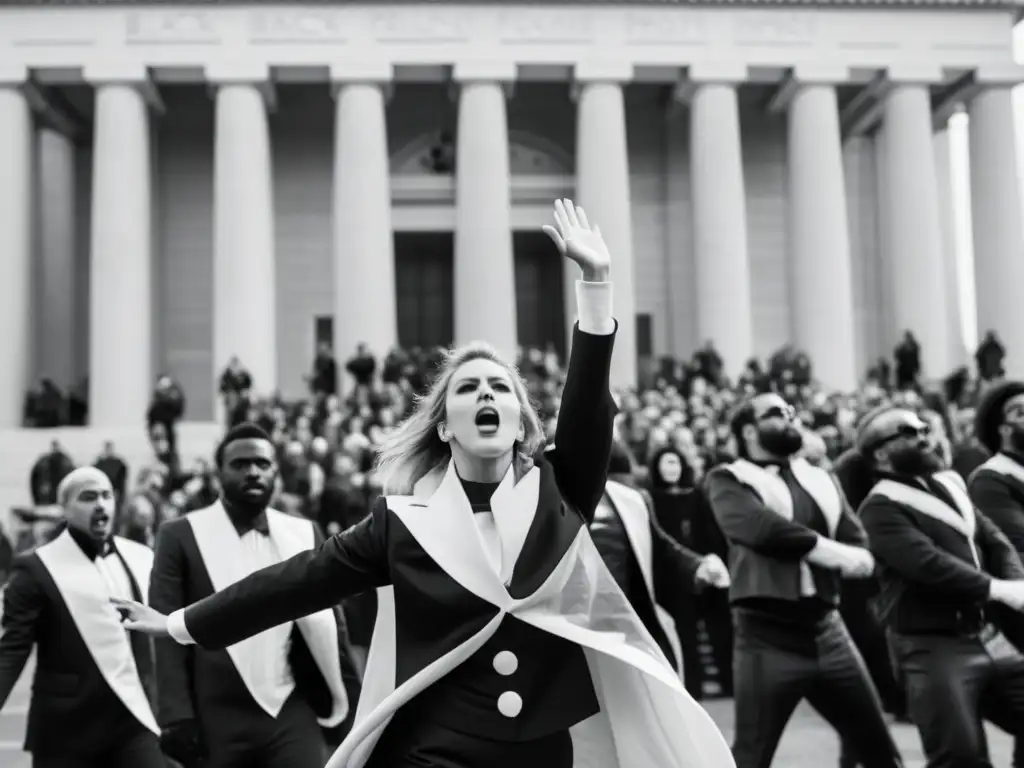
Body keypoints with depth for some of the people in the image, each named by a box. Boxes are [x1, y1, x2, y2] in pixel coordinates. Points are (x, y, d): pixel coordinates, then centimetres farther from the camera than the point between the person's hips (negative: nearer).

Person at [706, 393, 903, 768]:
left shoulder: (822, 479, 17)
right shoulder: (729, 480, 1)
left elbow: (859, 550, 5)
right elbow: (757, 526, -20)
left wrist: (850, 560, -15)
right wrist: (823, 548, -17)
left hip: (827, 629, 6)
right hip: (767, 635, -6)